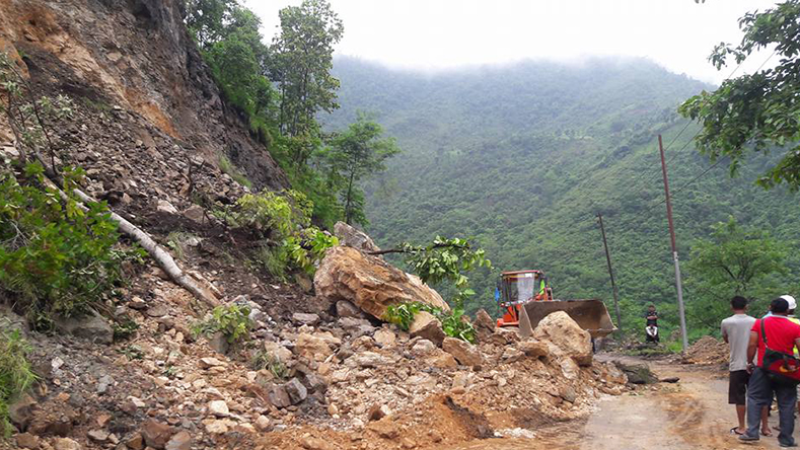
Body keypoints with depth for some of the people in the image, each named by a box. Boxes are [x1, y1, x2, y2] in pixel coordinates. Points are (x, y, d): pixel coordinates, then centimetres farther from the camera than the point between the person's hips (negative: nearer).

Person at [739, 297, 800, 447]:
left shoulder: (759, 323, -3)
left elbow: (752, 345, -7)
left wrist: (749, 362, 5)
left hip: (764, 368, 0)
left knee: (755, 399, 9)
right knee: (786, 404, 9)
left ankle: (752, 432, 2)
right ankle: (786, 439, 14)